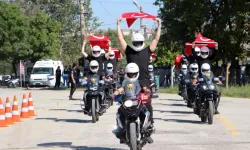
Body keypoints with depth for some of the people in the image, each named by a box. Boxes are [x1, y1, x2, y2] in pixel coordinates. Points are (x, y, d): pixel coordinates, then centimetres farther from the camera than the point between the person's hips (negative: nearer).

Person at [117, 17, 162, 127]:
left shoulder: (147, 51, 10)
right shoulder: (128, 51, 10)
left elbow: (156, 39, 11)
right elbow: (121, 39, 11)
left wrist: (159, 26, 10)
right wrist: (118, 25, 11)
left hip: (145, 81, 0)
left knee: (147, 103, 0)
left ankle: (150, 122, 5)